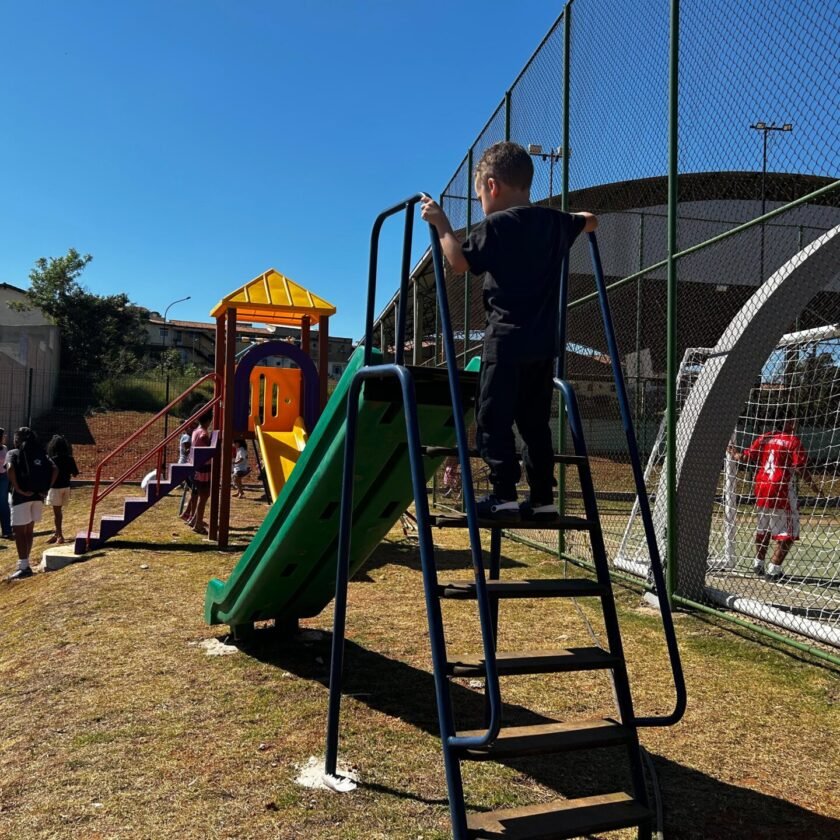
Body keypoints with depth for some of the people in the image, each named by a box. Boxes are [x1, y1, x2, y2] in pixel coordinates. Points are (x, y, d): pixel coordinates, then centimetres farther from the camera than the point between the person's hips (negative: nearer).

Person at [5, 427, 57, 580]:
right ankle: (25, 563, 24)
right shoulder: (41, 454, 12)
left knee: (19, 531, -3)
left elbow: (10, 469, -22)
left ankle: (24, 567, -9)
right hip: (38, 496, 6)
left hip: (21, 497, -5)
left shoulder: (13, 453, -1)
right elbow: (55, 470, 0)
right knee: (29, 529, 17)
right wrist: (46, 489, 0)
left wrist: (18, 489, -16)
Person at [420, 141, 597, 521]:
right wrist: (576, 218, 51)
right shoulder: (555, 222, 13)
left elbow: (460, 261, -14)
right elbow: (590, 221, 32)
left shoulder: (496, 225, -7)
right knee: (535, 422, 12)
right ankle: (543, 497, 14)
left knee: (494, 419, -2)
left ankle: (503, 494, -6)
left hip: (506, 340, -7)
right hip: (544, 342, 7)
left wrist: (441, 224, -3)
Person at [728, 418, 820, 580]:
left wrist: (734, 454, 26)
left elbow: (746, 456, 7)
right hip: (782, 490, -6)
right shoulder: (794, 441, -7)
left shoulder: (764, 437, 7)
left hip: (762, 488, 6)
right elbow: (799, 468, -14)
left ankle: (758, 564, 31)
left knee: (763, 528, 21)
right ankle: (774, 570, -1)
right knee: (788, 534, 3)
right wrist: (813, 484, -4)